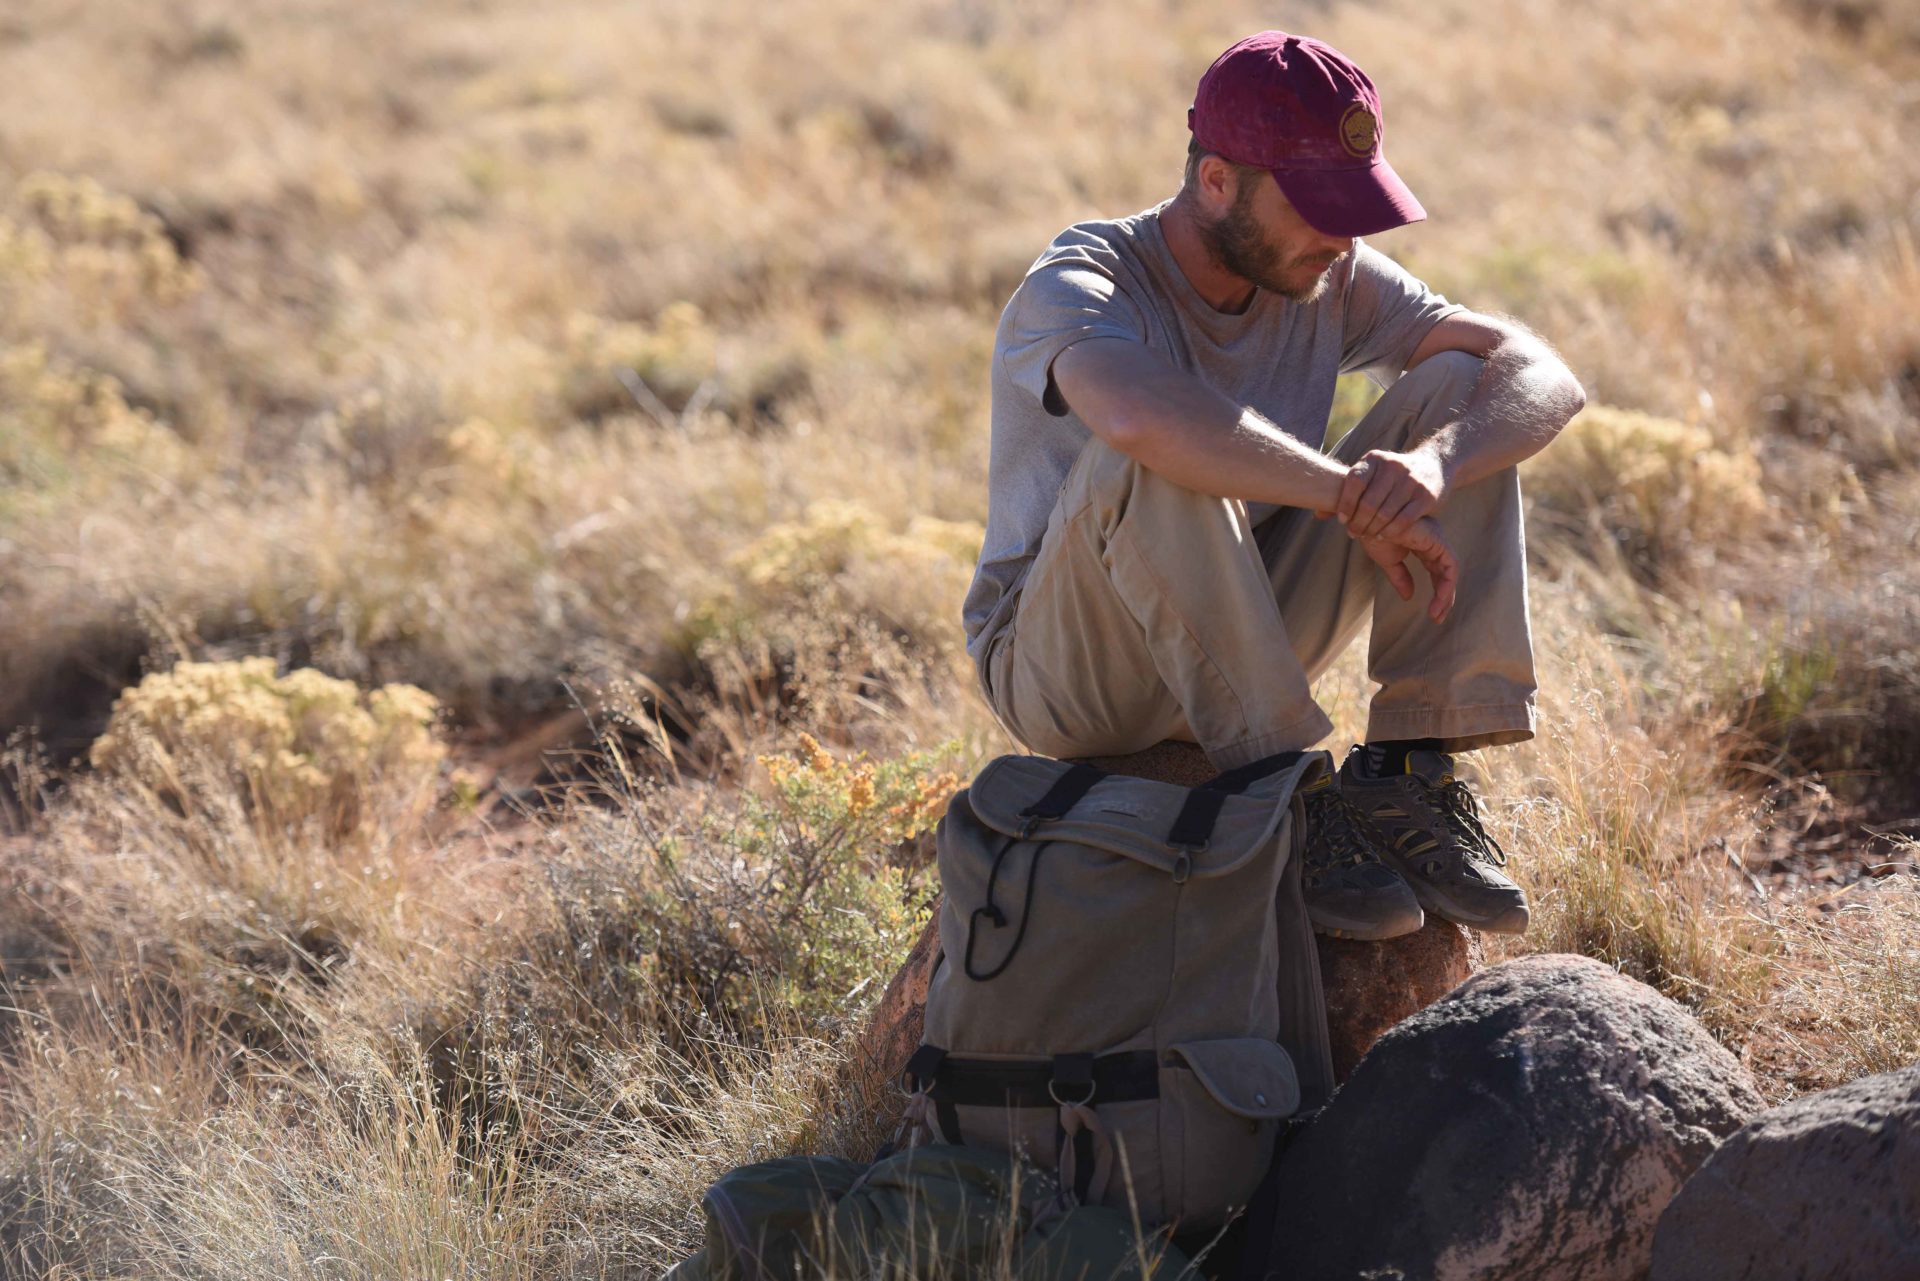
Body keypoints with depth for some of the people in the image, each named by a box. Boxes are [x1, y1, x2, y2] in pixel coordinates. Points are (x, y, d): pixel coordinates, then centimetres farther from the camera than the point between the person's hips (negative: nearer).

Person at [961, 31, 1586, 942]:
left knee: (1454, 388, -8)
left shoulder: (1329, 278, -2)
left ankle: (1410, 772, -16)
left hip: (1237, 653, 6)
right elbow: (1143, 416, -46)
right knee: (1155, 463, -36)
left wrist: (1433, 465, -33)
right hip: (1067, 683, -6)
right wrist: (1357, 498, -40)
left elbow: (1545, 378, -12)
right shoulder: (1080, 286, -21)